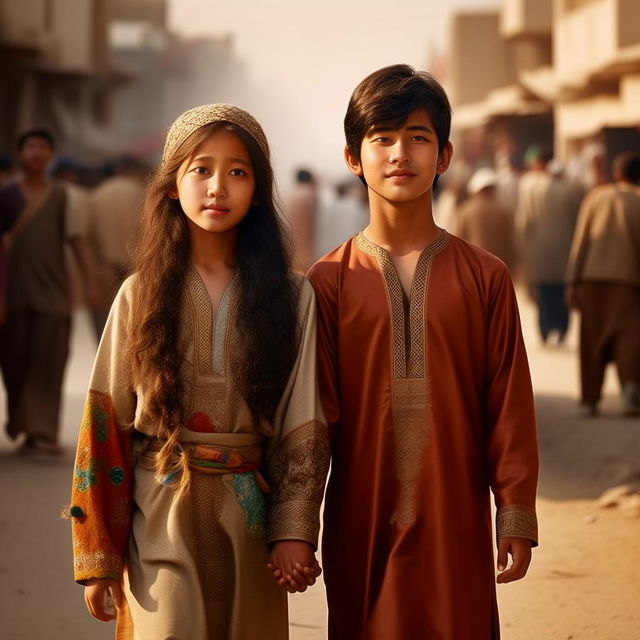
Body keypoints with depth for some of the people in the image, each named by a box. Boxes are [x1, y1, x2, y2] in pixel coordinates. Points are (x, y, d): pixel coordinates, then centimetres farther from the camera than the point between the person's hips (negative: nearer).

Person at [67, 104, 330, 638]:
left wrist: (294, 530, -8)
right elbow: (106, 424, 1)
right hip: (159, 521, -1)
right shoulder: (140, 295, 1)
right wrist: (97, 553, -1)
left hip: (248, 521, 1)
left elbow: (303, 427, 2)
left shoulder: (292, 298, 1)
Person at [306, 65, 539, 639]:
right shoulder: (330, 282, 1)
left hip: (457, 525, 0)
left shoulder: (484, 278, 2)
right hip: (361, 527, 0)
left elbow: (510, 405, 2)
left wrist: (517, 516, 0)